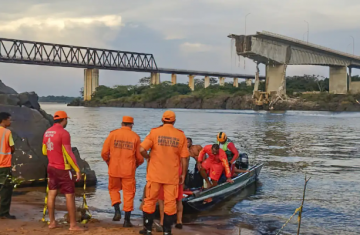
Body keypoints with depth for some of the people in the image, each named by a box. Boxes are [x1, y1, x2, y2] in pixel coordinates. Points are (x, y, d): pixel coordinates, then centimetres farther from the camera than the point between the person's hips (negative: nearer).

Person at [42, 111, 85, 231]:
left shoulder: (47, 132, 6)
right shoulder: (64, 133, -19)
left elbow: (44, 151, 14)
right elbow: (69, 154, -20)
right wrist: (77, 170, -16)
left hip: (51, 167, 8)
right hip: (63, 169, -8)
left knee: (52, 194, 11)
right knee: (70, 195, -2)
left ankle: (52, 222, 16)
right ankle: (73, 225, 1)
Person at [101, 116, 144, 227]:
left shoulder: (113, 134, -1)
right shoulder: (135, 137, -2)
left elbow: (104, 152, -2)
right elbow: (140, 157, 0)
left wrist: (108, 162, 17)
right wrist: (136, 165, 21)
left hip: (114, 169, 1)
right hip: (129, 170, -1)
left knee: (113, 189, 21)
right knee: (128, 193, 8)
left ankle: (117, 211, 4)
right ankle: (127, 220, 10)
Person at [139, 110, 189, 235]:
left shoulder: (154, 132, -4)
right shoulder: (181, 135, -1)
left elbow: (142, 149, -13)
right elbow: (184, 158, -2)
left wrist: (148, 157, 7)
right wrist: (183, 174, 7)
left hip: (155, 174, 0)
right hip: (172, 175, 1)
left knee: (150, 200, 12)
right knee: (170, 202, 9)